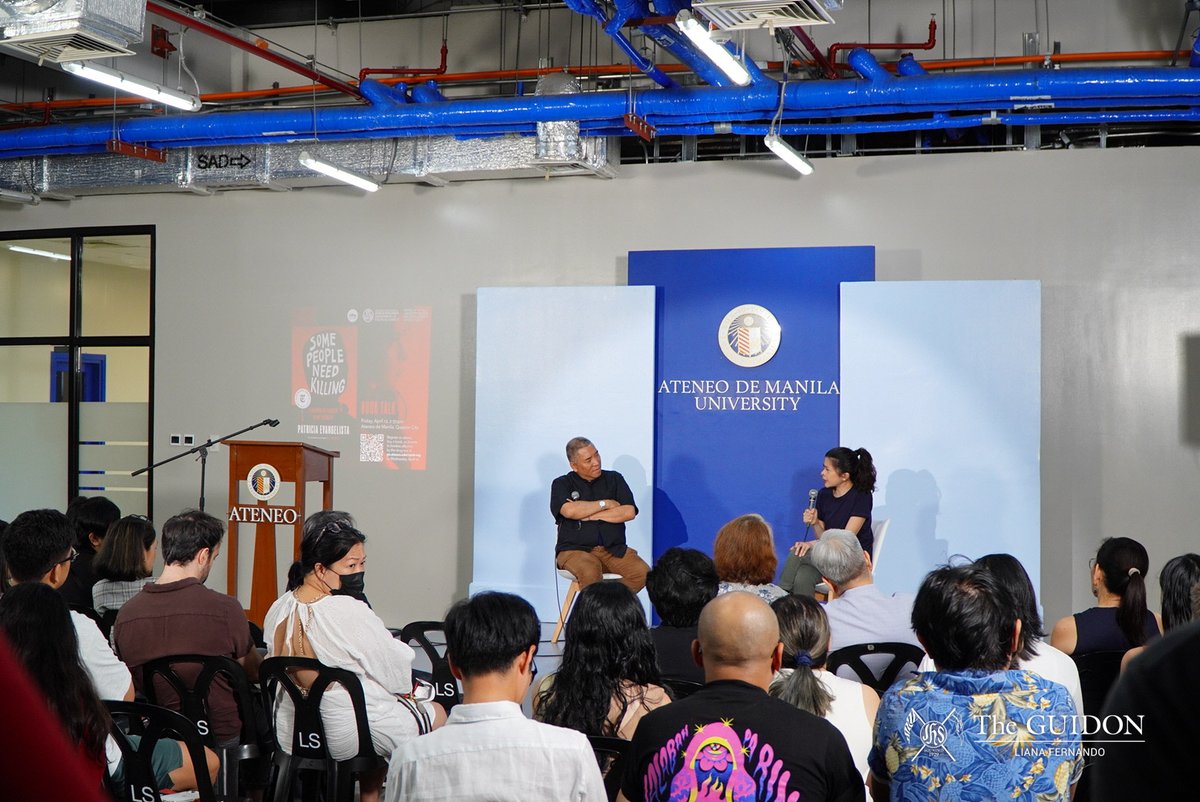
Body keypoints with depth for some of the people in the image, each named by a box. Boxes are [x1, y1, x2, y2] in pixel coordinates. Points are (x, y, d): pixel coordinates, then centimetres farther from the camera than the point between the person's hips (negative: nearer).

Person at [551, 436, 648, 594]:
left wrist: (588, 515, -7)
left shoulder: (614, 479, 13)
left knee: (643, 572, -25)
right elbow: (569, 511, -14)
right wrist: (605, 504, -4)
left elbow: (629, 512, -1)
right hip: (575, 550, -3)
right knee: (590, 572, -37)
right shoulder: (562, 484, 7)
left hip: (614, 549, 3)